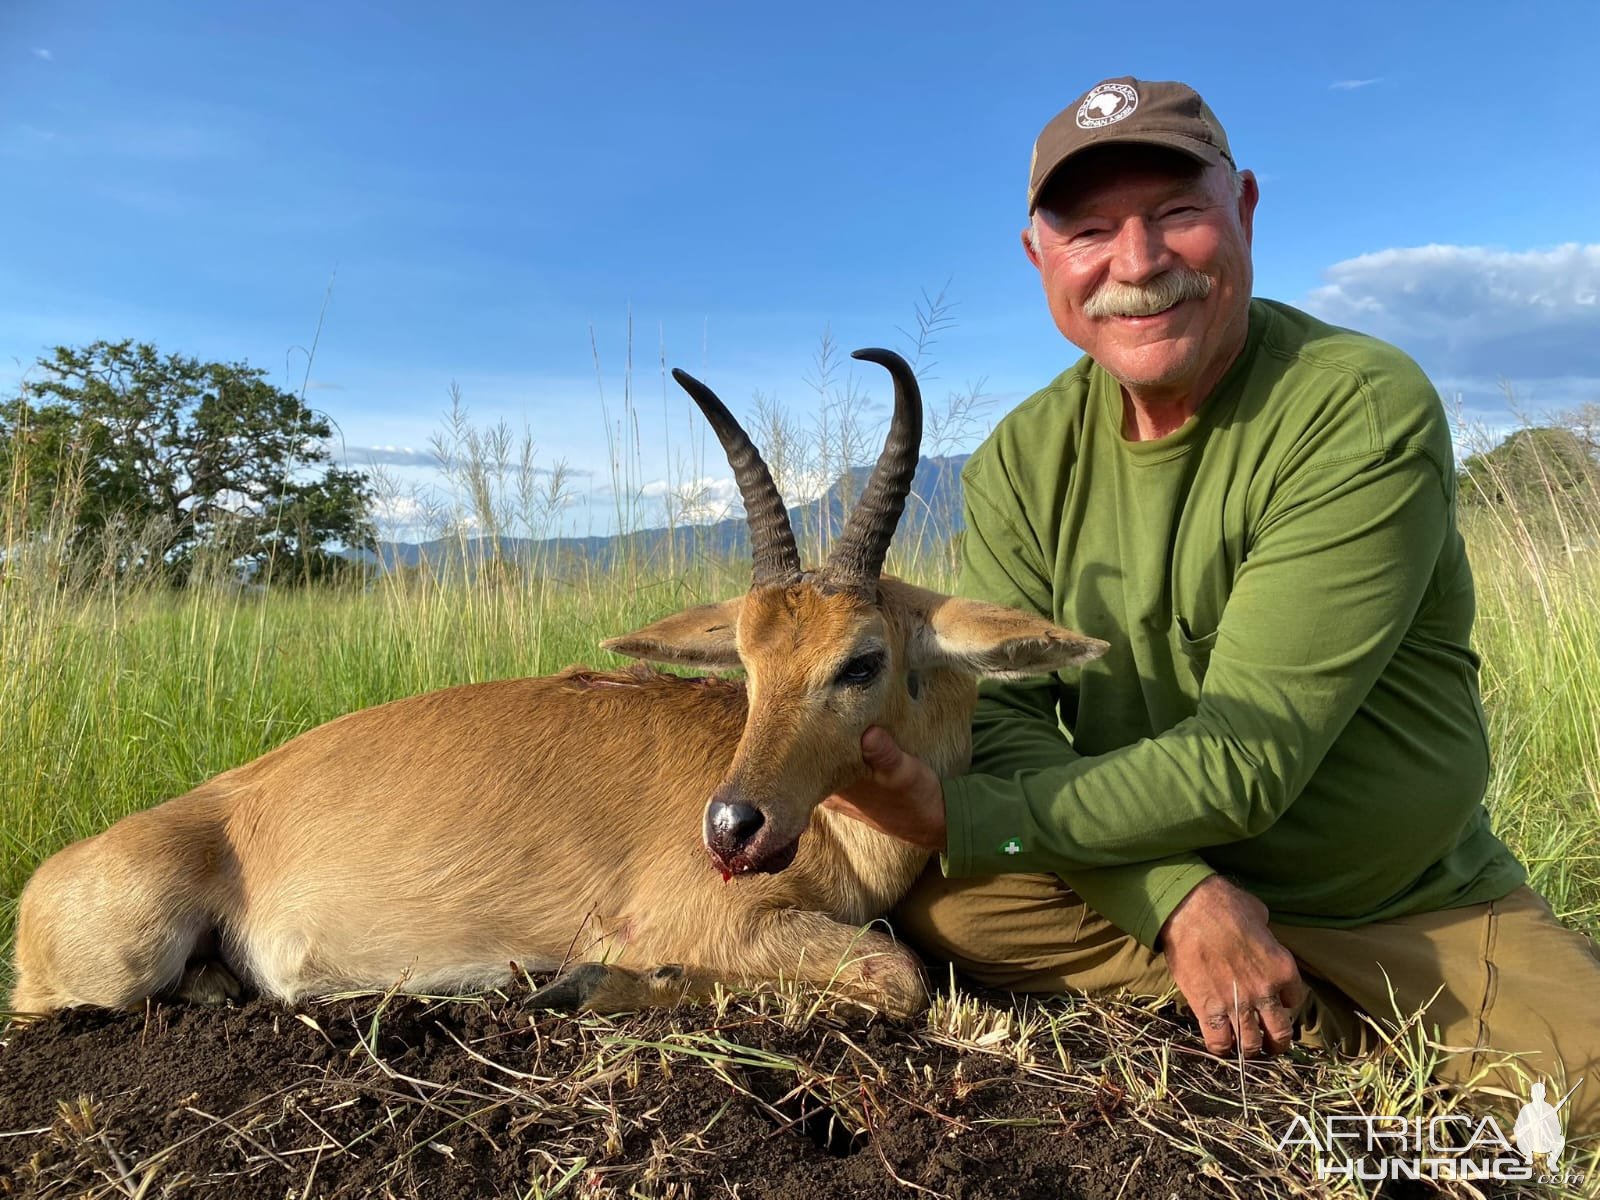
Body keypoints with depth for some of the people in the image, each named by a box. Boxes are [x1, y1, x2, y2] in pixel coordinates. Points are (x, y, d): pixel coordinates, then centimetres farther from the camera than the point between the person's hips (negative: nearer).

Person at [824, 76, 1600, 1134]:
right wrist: (1178, 893, -25)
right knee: (932, 900, -22)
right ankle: (1339, 1028, -6)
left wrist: (960, 818, -26)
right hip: (1146, 875, 4)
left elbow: (1243, 762, -24)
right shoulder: (1022, 461, -5)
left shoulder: (1366, 411, -19)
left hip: (1417, 911, -3)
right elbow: (1000, 717, -11)